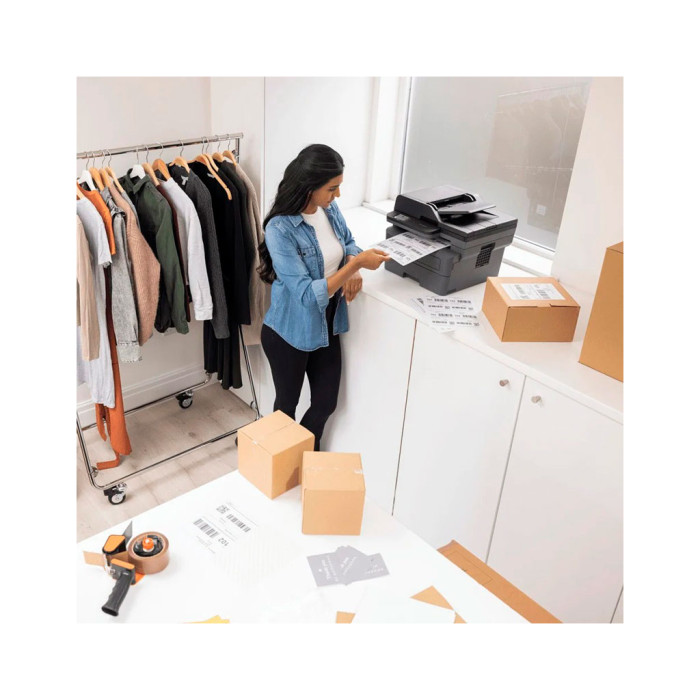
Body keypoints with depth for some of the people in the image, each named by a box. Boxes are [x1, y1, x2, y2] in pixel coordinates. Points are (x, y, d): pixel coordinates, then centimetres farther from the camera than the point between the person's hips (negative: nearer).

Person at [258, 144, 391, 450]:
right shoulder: (280, 230, -27)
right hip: (290, 332, -6)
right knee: (288, 403, 18)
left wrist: (353, 270, -10)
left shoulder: (329, 209, -7)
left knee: (326, 402, 18)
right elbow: (307, 294, -29)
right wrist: (357, 264, -31)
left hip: (326, 324, 6)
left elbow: (348, 242, 12)